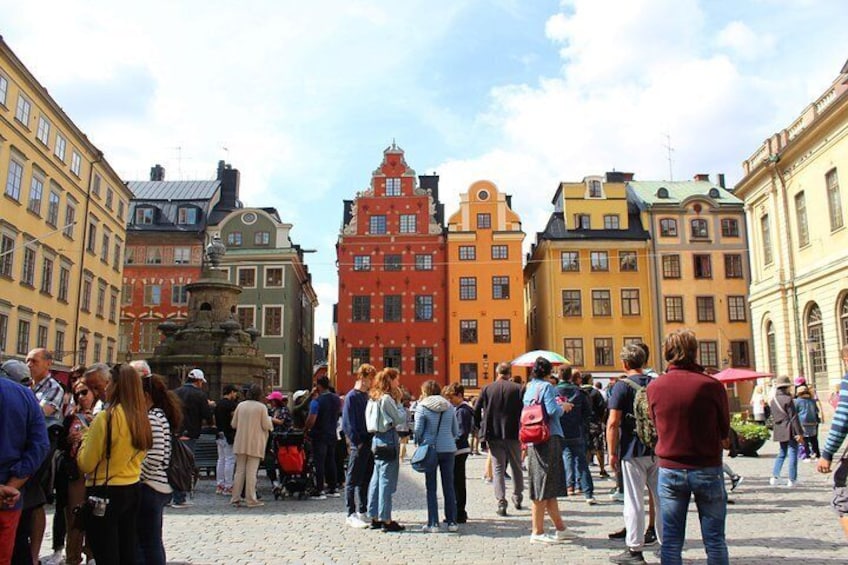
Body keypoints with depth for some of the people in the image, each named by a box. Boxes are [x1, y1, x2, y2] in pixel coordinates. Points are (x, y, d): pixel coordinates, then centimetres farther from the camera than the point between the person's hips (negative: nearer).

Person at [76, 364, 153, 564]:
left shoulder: (105, 417, -17)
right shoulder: (142, 418, 3)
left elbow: (86, 464, -12)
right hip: (132, 491, 7)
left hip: (104, 494, -7)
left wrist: (85, 438, 4)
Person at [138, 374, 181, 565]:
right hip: (161, 486, 9)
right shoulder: (161, 415, 12)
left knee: (147, 544, 0)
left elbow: (154, 458, -22)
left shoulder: (152, 418, -16)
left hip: (149, 488, -9)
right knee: (154, 541, 18)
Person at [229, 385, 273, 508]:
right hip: (255, 444, -4)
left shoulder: (240, 405, 3)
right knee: (251, 472, 0)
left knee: (239, 471, 11)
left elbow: (234, 424, 7)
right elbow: (267, 426, -9)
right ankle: (251, 500, 2)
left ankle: (235, 498, 14)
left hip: (241, 443, 4)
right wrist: (269, 419, 11)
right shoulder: (262, 407, -10)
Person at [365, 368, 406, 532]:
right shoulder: (387, 398, -14)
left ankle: (375, 518, 18)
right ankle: (386, 520, -1)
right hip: (388, 439, -9)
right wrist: (398, 401, -2)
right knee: (387, 480, -5)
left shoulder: (373, 398, 13)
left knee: (376, 479, 12)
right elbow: (400, 418, -11)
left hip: (377, 439, 9)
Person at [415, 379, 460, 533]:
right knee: (449, 486, 10)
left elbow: (418, 430, -7)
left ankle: (433, 523, 5)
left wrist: (420, 444, 10)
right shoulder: (450, 407, 7)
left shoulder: (422, 408, -5)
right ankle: (452, 522, 14)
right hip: (448, 449, 3)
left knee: (431, 488, 5)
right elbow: (456, 431, 10)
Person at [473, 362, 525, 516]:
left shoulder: (486, 389, 0)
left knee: (498, 469, 5)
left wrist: (482, 428, 10)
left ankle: (501, 503, -3)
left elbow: (476, 411, -1)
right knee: (516, 467, 18)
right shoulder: (518, 388, -4)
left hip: (494, 435, 0)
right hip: (513, 434, 0)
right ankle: (518, 499, 28)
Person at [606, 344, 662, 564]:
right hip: (658, 450, 5)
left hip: (633, 451, -5)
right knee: (662, 499, 13)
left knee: (634, 500, 1)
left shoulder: (622, 386, -9)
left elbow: (613, 423, -14)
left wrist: (612, 453, -7)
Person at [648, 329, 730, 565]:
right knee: (714, 539, 10)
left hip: (669, 469, 2)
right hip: (707, 468, -2)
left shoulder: (654, 387, -4)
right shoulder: (711, 385, -11)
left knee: (671, 541, 9)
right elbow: (725, 431, 1)